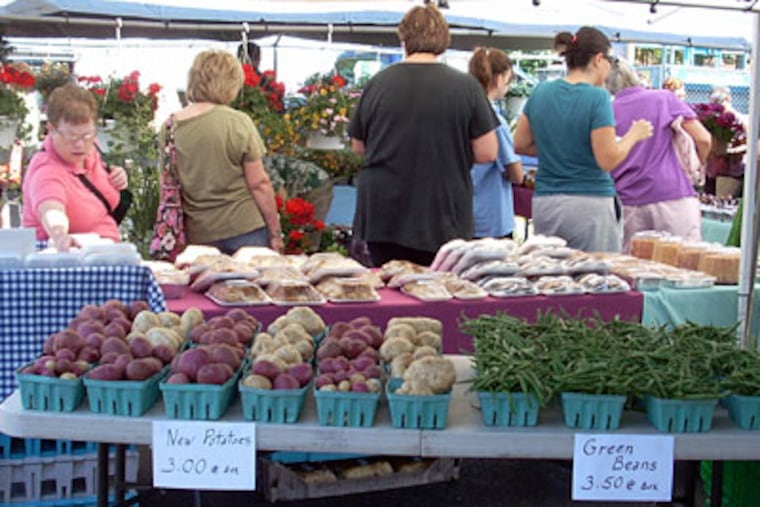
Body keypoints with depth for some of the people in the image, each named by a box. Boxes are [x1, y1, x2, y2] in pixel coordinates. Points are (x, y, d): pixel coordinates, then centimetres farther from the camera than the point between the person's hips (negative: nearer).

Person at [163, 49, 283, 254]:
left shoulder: (169, 127, 2)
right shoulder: (238, 122, -11)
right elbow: (259, 183, -10)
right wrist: (275, 233, -1)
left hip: (196, 236, 4)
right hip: (243, 230, -4)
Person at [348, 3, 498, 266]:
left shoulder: (378, 83, -1)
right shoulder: (466, 86, -7)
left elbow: (358, 146, 9)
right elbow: (486, 152, -5)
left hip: (383, 217, 2)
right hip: (443, 220, -2)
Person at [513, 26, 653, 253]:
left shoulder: (541, 92, 5)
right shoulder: (597, 97, -11)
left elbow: (520, 144, 12)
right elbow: (608, 160, -13)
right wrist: (634, 135, 2)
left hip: (544, 206, 6)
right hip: (590, 206, -5)